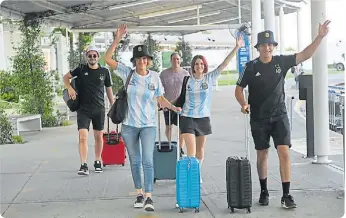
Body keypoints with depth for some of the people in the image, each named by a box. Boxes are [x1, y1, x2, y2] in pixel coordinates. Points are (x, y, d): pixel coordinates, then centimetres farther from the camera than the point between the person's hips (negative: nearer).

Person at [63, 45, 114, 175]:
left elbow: (109, 90, 9)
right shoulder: (81, 69, 0)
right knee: (83, 137, -11)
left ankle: (98, 162, 27)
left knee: (99, 137, 11)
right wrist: (70, 88, -8)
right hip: (83, 109, -1)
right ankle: (84, 166, -10)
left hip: (99, 109, 1)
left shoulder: (104, 71, 2)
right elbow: (66, 77, 12)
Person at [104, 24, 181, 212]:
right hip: (129, 125, 1)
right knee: (135, 161, 12)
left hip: (148, 125, -1)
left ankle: (149, 197, -7)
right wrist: (118, 39, -14)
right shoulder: (128, 73, -3)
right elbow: (107, 58, -8)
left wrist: (174, 108, -11)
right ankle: (139, 194, 24)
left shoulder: (154, 77, -1)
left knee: (148, 161, -9)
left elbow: (160, 99, 6)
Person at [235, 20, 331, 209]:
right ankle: (264, 191, 26)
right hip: (258, 119, 0)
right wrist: (243, 104, -16)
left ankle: (286, 195, -5)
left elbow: (305, 55, -7)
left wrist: (320, 37, -18)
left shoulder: (281, 62, -1)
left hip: (279, 116, 0)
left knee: (284, 152, -10)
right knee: (262, 154, 9)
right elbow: (239, 88, 2)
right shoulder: (251, 67, -4)